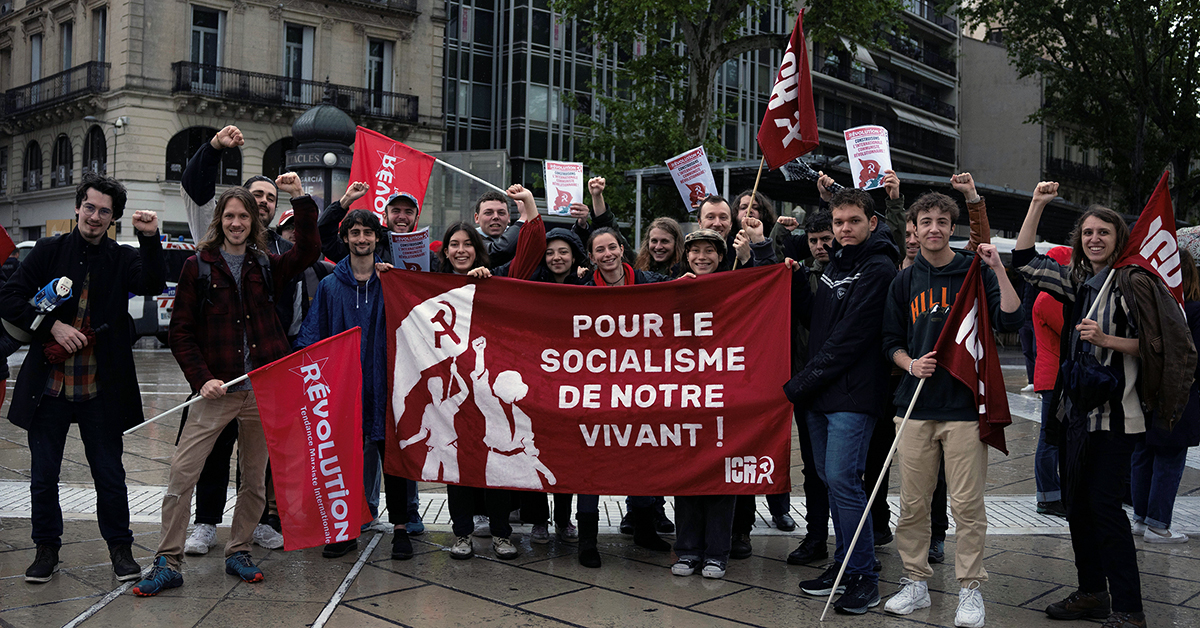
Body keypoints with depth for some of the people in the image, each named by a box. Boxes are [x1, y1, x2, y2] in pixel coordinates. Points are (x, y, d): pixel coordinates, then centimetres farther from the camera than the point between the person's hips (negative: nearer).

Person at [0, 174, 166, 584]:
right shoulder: (49, 251, 4)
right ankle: (47, 548, 26)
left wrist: (150, 240, -30)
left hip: (101, 388, -1)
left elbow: (153, 285, -17)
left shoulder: (122, 259, 2)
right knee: (43, 474, 10)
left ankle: (119, 546, 22)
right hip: (48, 384, 1)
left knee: (109, 473, 7)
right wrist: (53, 326, -12)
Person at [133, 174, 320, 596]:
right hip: (218, 388, -2)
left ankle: (238, 552, 24)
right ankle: (168, 564, 1)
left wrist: (300, 199, -13)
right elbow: (181, 331, 0)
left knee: (255, 479, 9)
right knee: (181, 472, -8)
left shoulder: (266, 265, 10)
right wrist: (202, 379, -11)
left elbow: (308, 252, -5)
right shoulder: (198, 266, 2)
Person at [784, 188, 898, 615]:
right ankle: (843, 564, 23)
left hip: (852, 395, -8)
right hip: (820, 393, 8)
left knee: (842, 479, -10)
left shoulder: (878, 269, -10)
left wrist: (803, 382, -14)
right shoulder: (835, 264, 18)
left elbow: (849, 338, -15)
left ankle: (863, 576, 1)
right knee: (830, 479, 12)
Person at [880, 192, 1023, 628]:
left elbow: (1011, 322, -9)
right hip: (916, 406, 3)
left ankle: (970, 590, 12)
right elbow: (891, 342, 16)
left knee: (967, 505, -1)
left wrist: (998, 270, -15)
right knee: (912, 503, 6)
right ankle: (916, 583, 20)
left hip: (965, 404, -3)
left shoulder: (976, 273, 3)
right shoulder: (905, 282, 11)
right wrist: (910, 364, -3)